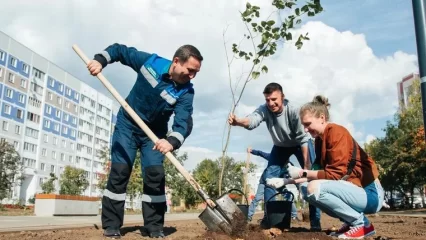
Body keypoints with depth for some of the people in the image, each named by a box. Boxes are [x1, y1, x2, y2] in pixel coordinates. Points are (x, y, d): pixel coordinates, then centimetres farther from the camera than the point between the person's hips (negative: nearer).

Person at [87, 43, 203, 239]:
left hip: (154, 133, 1)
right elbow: (120, 50, -2)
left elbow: (184, 123, -34)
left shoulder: (185, 92, -20)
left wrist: (172, 141, -54)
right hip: (127, 125, 0)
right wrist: (100, 60, -18)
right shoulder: (150, 61, -17)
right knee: (119, 172, -6)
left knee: (155, 175, -8)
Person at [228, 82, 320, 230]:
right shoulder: (264, 109, -26)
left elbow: (303, 139, -28)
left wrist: (306, 166, -28)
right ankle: (269, 216, 6)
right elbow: (252, 120, -48)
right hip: (281, 146, 3)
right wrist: (238, 122, -71)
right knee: (269, 176, -6)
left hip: (300, 144, -3)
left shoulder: (293, 111, -34)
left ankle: (315, 220, -3)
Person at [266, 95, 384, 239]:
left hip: (369, 194, -9)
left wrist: (302, 173, -15)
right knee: (306, 189, 5)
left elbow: (336, 174, -21)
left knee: (314, 188, -26)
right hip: (353, 188, 9)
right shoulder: (320, 139, 9)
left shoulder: (336, 132, -17)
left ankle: (362, 224, -8)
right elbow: (319, 172, 10)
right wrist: (286, 181, 4)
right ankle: (350, 221, 8)